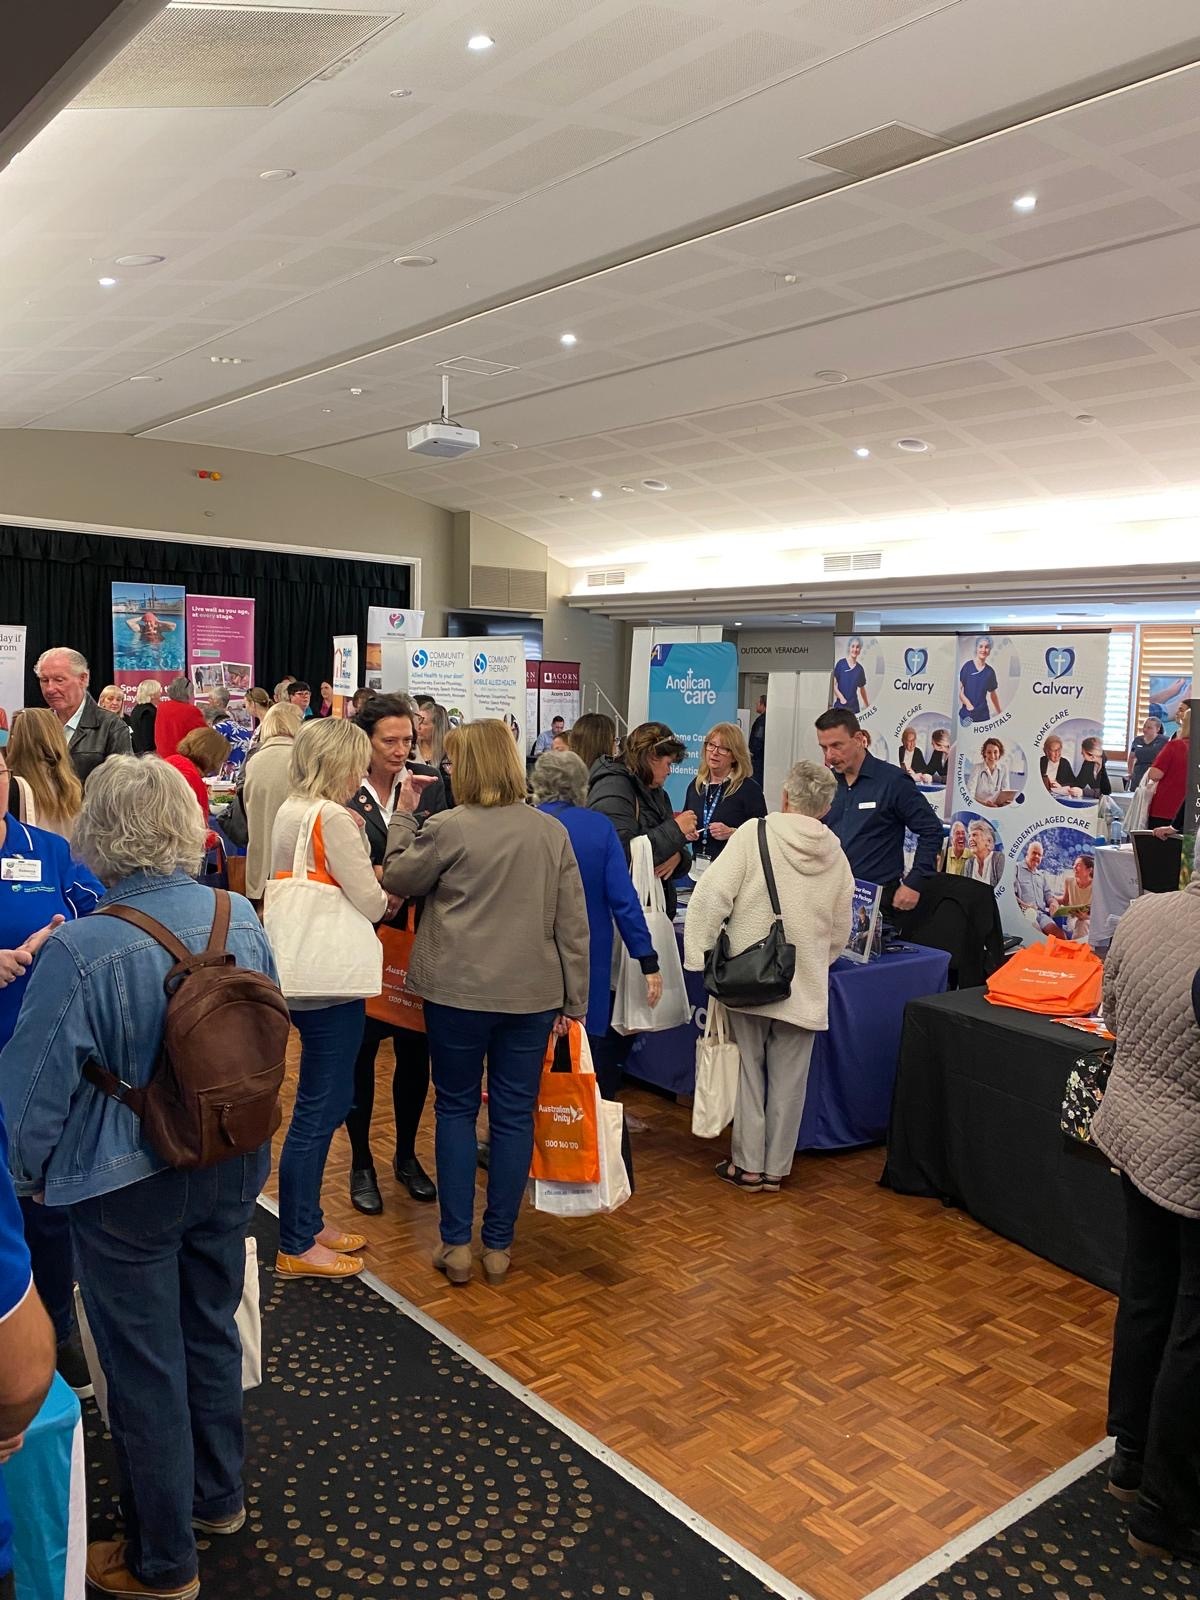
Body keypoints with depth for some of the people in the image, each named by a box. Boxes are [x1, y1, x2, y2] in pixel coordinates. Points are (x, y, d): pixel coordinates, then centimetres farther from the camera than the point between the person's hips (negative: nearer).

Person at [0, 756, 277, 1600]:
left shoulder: (80, 949, -25)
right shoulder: (242, 918, -9)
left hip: (128, 1189, -5)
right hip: (231, 1171, 5)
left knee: (145, 1367, 14)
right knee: (212, 1331, 24)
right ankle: (219, 1496, 46)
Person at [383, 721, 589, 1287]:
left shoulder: (449, 828, -11)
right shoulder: (552, 831, 1)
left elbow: (398, 879, 4)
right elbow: (572, 923, 2)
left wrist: (404, 815, 12)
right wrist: (573, 1000, 8)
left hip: (458, 992, -3)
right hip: (533, 995, 3)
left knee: (456, 1109, 13)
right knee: (514, 1115, 11)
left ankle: (456, 1244, 17)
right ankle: (499, 1246, 20)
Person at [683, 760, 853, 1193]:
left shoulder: (754, 834, -9)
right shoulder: (836, 856, 2)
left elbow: (711, 895, -16)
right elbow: (840, 934, 10)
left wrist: (699, 956, -8)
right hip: (805, 988, 2)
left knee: (749, 1071, 11)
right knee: (788, 1080, 13)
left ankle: (748, 1164, 18)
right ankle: (776, 1168, 22)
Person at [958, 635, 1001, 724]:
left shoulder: (990, 671, 8)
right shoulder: (967, 666, -3)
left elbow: (993, 694, 19)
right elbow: (959, 689, -3)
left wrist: (999, 713, 24)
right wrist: (967, 703, -17)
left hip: (983, 715, 3)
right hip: (967, 715, -3)